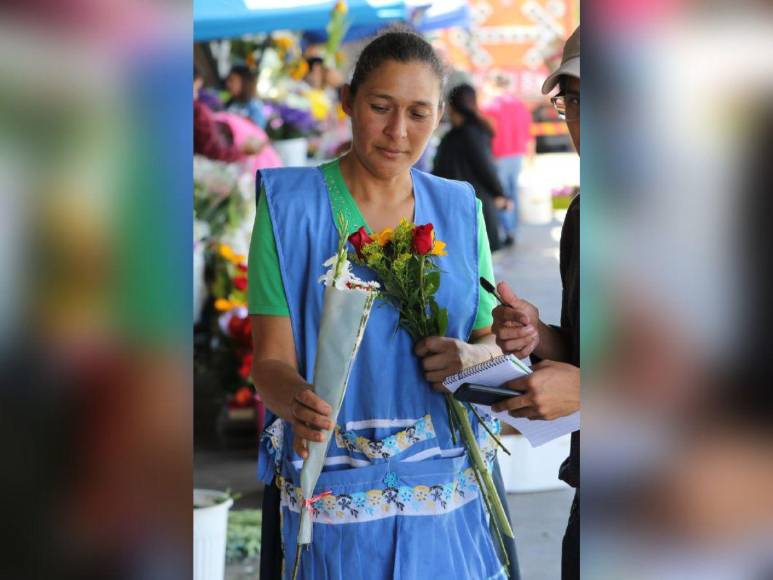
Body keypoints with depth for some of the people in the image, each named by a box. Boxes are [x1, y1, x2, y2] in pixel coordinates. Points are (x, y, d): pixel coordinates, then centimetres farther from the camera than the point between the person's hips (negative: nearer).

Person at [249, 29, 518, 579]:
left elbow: (492, 339, 12)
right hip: (333, 493, -3)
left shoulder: (460, 211, 7)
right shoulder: (292, 206, -5)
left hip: (448, 490, 3)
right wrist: (297, 401, -32)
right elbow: (271, 358, -9)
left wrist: (476, 358, -12)